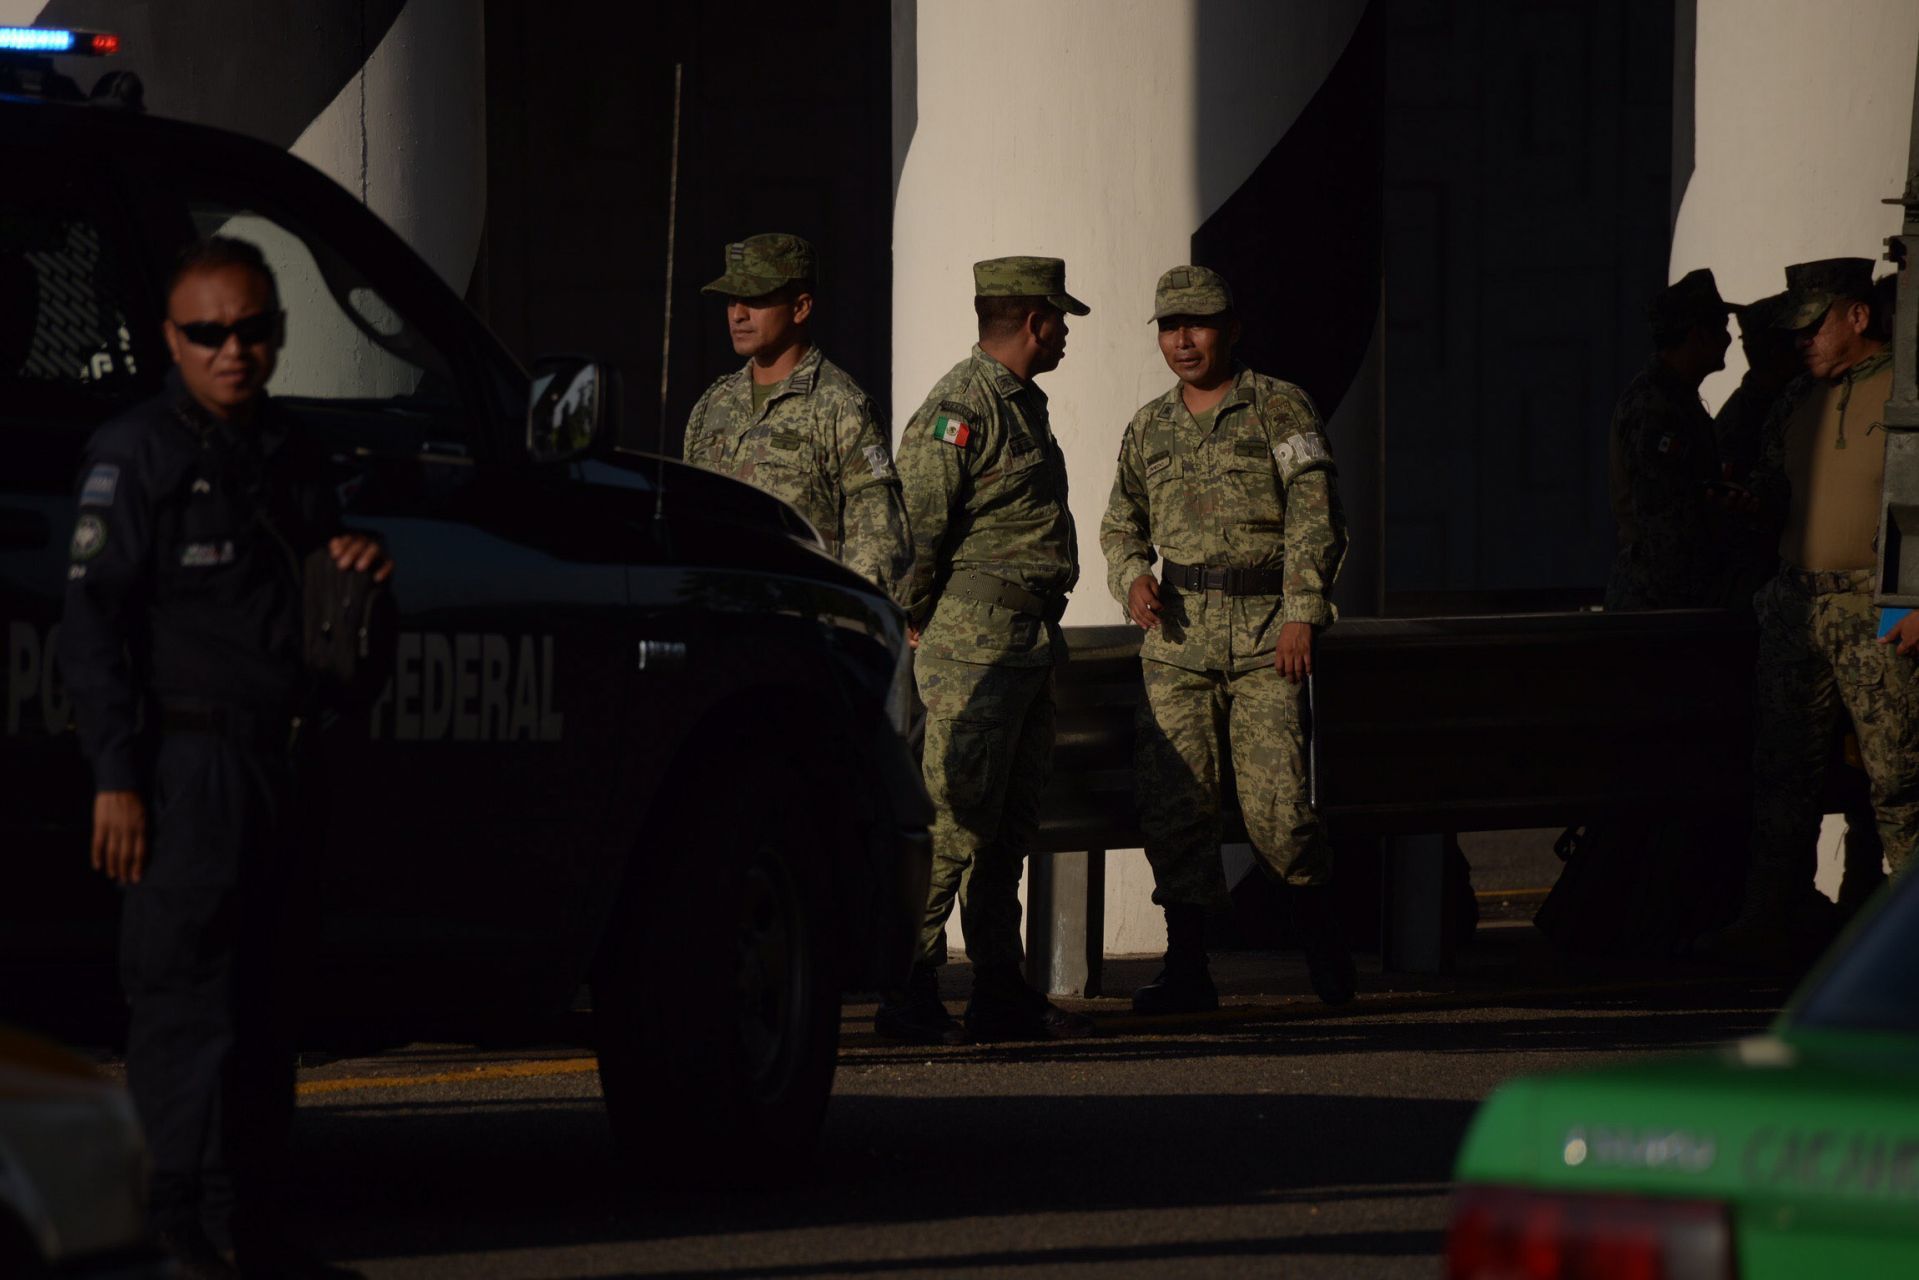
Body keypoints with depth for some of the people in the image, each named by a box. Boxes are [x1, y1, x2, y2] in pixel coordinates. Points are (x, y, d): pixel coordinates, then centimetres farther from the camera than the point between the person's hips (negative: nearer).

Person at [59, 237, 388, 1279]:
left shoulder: (290, 456, 17)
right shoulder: (137, 454, -5)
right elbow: (92, 624, -10)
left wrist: (355, 562, 6)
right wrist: (116, 779, -16)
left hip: (276, 764, 8)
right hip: (184, 757, -8)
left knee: (259, 1003, 10)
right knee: (187, 1001, -9)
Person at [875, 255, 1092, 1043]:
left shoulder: (1023, 406, 18)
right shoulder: (963, 408, -14)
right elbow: (912, 517, -18)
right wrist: (920, 620, -9)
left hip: (1029, 643, 10)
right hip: (977, 644, -10)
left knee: (1010, 828, 11)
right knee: (956, 822, -11)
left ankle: (1002, 996, 15)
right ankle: (909, 997, -9)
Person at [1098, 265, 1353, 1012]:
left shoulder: (1280, 409, 2)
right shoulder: (1149, 428, 16)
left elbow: (1314, 517, -3)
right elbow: (1122, 524, 24)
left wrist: (1302, 613, -12)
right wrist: (1132, 576, 2)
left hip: (1266, 627, -4)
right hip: (1178, 633, 4)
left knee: (1275, 803, -10)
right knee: (1173, 802, -4)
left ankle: (1321, 942, 12)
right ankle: (1186, 969, 2)